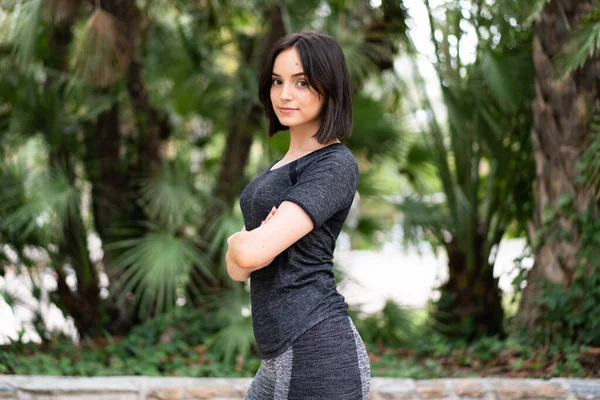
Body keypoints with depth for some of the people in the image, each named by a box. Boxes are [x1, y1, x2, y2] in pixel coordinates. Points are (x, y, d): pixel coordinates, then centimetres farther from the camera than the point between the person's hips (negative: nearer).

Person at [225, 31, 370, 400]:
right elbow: (237, 269, 10)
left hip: (314, 353, -9)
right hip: (282, 356, 9)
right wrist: (256, 240, -11)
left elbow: (250, 252, -23)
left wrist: (238, 241, 0)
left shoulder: (334, 165, -12)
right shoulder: (288, 163, 16)